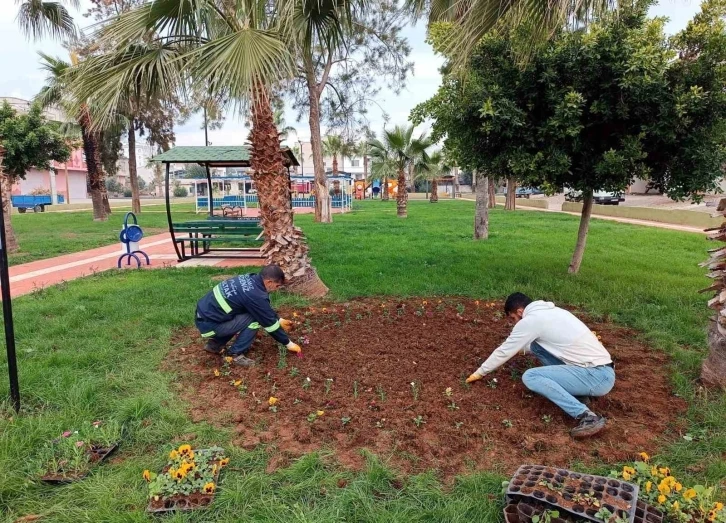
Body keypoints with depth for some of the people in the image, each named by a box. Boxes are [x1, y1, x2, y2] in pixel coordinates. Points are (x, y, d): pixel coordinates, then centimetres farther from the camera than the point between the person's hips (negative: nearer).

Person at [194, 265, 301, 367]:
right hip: (208, 324, -9)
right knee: (254, 319, -13)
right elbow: (269, 322, -13)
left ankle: (214, 344, 22)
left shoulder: (249, 279, 3)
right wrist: (289, 344, -1)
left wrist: (279, 320, 26)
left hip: (204, 312, 9)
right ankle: (236, 353, -1)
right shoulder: (256, 295, -23)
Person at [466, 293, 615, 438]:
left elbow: (504, 351, -1)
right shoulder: (551, 311, 16)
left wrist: (479, 373, 11)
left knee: (530, 377, -15)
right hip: (602, 371, 9)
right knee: (536, 345, 12)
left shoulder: (529, 320, -10)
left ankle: (587, 417, -20)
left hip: (597, 377, -9)